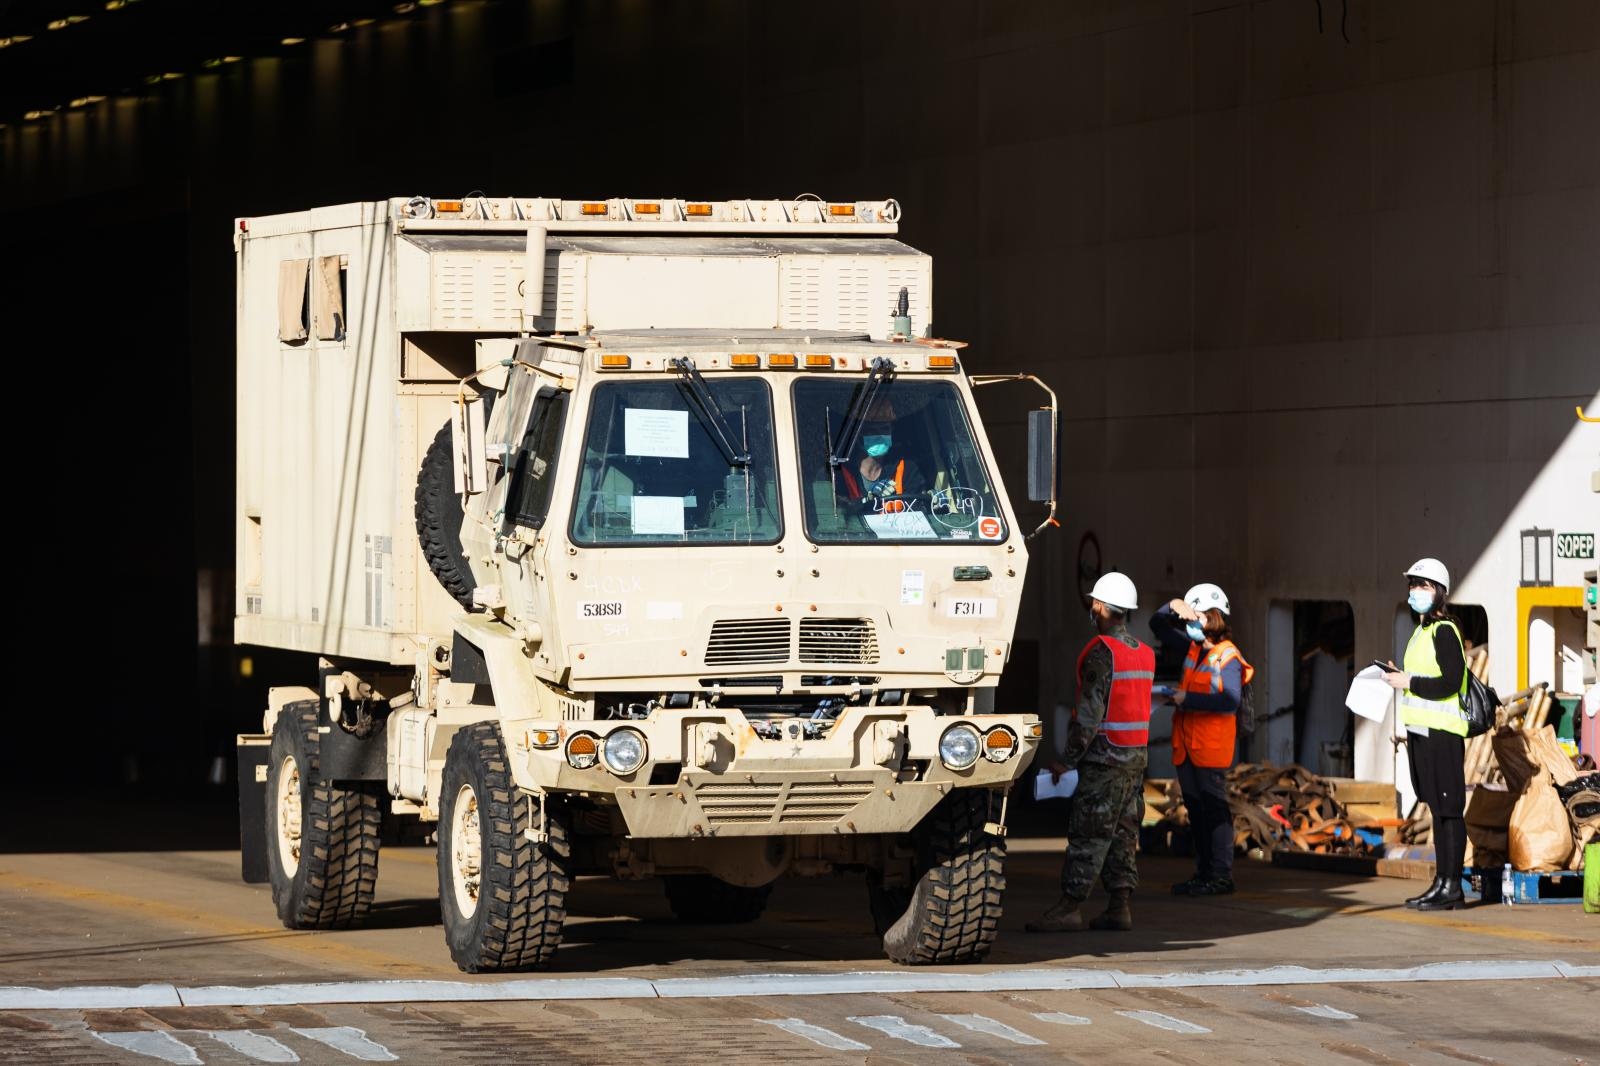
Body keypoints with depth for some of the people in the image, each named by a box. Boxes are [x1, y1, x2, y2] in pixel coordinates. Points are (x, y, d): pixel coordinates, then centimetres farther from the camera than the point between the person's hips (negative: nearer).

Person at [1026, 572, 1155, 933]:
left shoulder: (1102, 652, -15)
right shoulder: (1144, 653, 12)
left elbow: (1090, 713, -18)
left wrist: (1067, 760, -14)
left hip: (1105, 755, -8)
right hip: (1136, 755, 8)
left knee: (1088, 835, -7)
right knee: (1122, 833, 10)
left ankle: (1069, 908, -8)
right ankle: (1120, 906, 9)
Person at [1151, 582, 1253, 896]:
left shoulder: (1227, 658, -11)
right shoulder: (1193, 648, 12)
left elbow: (1230, 702, -21)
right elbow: (1158, 626, 22)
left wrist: (1188, 699, -18)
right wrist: (1172, 608, 1)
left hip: (1211, 746, -8)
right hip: (1186, 743, 8)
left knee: (1215, 808, -6)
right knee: (1195, 809, 11)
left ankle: (1221, 876, -4)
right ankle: (1203, 873, 16)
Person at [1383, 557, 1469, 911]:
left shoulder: (1444, 631, -11)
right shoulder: (1422, 632, 19)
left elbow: (1450, 683, -20)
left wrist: (1409, 682, -15)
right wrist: (1401, 676, 10)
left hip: (1441, 732, -10)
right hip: (1422, 731, 10)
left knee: (1449, 809, -8)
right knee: (1437, 809, 12)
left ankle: (1452, 887, -8)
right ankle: (1442, 883, 16)